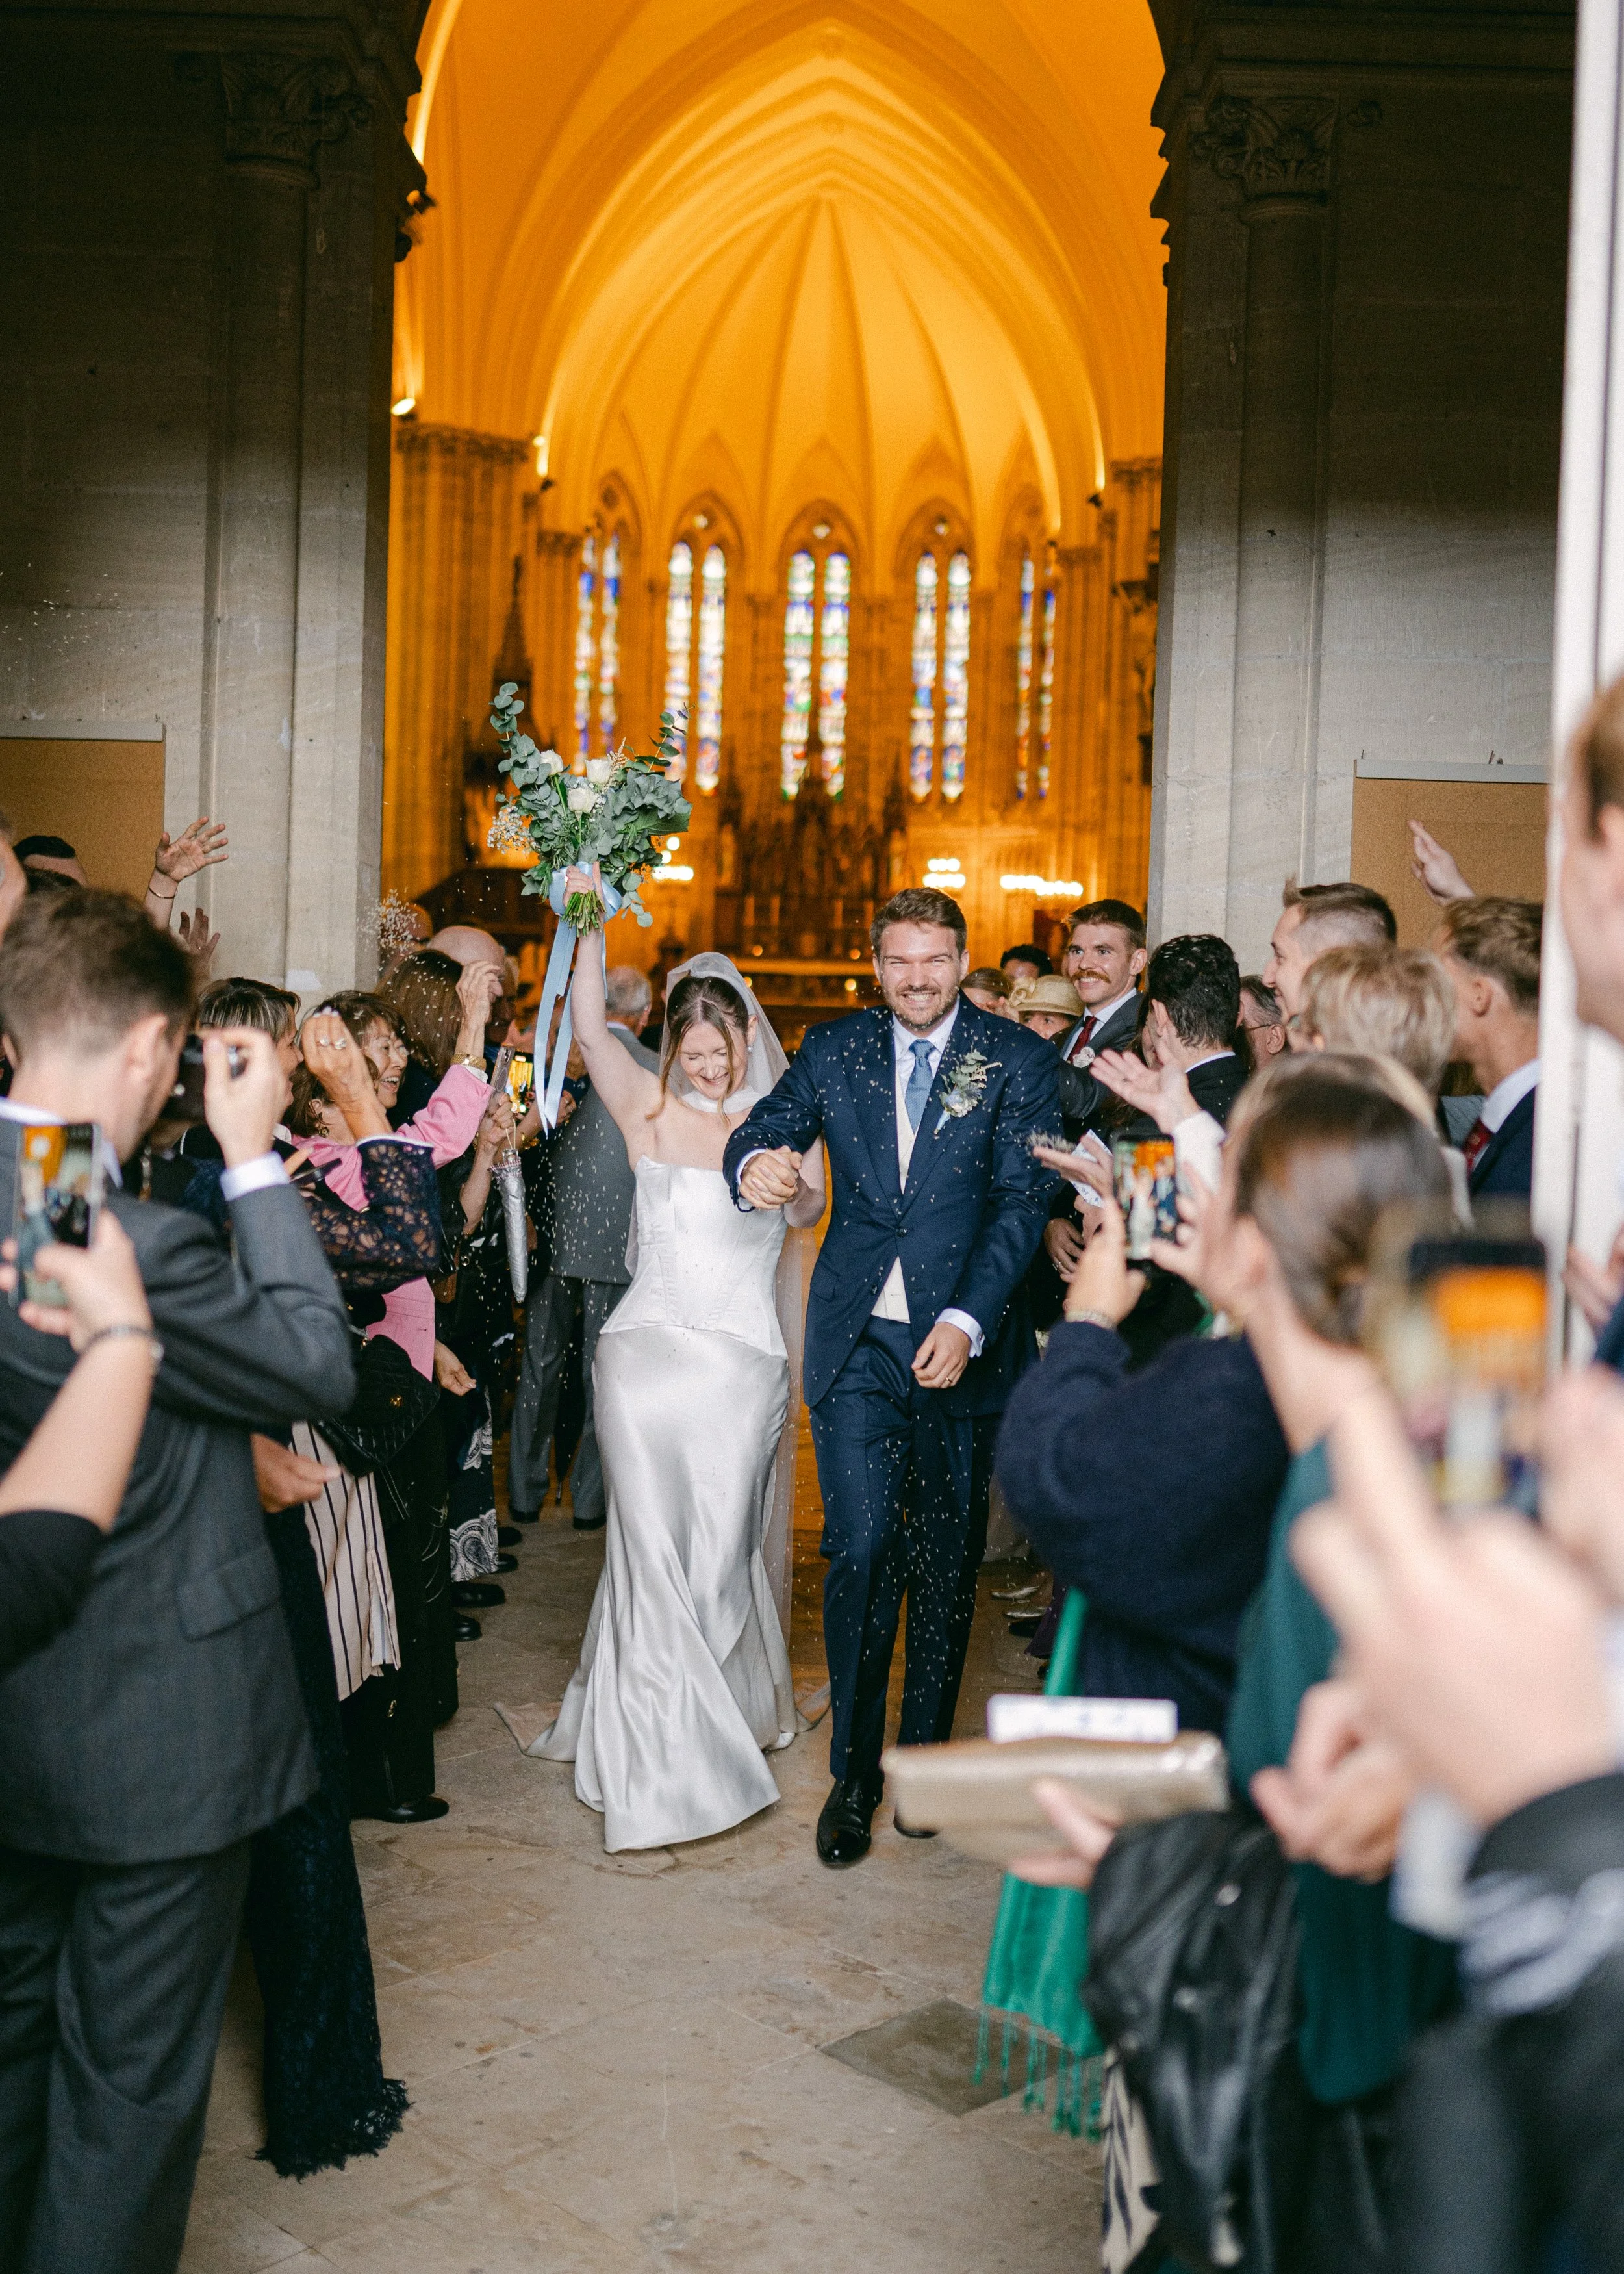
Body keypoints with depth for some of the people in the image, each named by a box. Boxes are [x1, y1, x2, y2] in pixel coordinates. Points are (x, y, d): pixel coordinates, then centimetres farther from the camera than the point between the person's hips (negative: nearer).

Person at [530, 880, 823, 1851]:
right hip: (649, 1350, 0)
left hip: (744, 1360, 0)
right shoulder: (651, 1111, 4)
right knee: (655, 1547, 0)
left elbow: (811, 1205, -7)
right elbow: (591, 1029, -8)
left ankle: (731, 1716, 26)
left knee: (720, 1548, 6)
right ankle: (659, 1754, 12)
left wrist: (792, 1181, -28)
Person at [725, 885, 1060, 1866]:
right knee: (861, 1546, -6)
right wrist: (755, 1162, -26)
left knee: (945, 1560, 10)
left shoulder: (1018, 1060, -1)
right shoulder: (835, 1049, 7)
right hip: (858, 1342, 1)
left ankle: (925, 1757, 28)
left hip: (962, 1343, -1)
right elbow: (768, 1124, 0)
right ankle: (853, 1775, 9)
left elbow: (1024, 1202, -8)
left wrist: (967, 1322, -19)